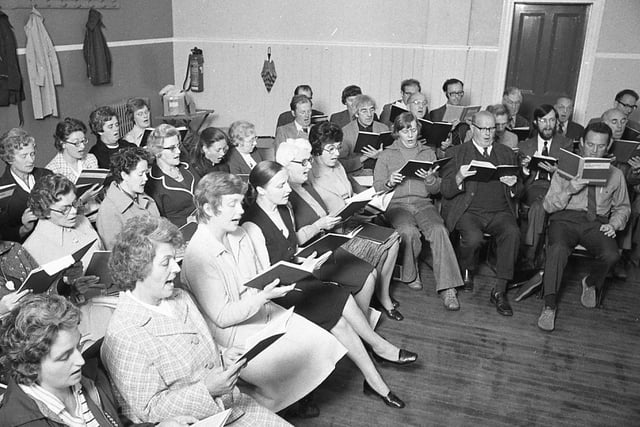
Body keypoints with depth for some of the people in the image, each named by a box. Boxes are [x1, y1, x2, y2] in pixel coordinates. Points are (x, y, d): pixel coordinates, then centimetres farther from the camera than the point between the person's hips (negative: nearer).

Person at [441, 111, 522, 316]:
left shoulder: (507, 154, 18)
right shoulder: (457, 153, 8)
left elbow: (517, 192, 16)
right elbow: (445, 191, 0)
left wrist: (513, 185, -8)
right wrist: (459, 178, -21)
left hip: (499, 211, 3)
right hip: (468, 211, -2)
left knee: (512, 233, -28)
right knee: (473, 237, -32)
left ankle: (499, 290, -18)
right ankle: (466, 270, 4)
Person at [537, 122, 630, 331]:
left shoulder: (615, 174, 15)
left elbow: (622, 208, 22)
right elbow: (548, 206, 2)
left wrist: (614, 224, 1)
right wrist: (568, 190, -16)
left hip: (596, 223, 2)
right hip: (565, 219, -2)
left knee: (611, 255, -30)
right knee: (558, 249, -35)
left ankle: (591, 283, 6)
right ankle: (549, 306, -26)